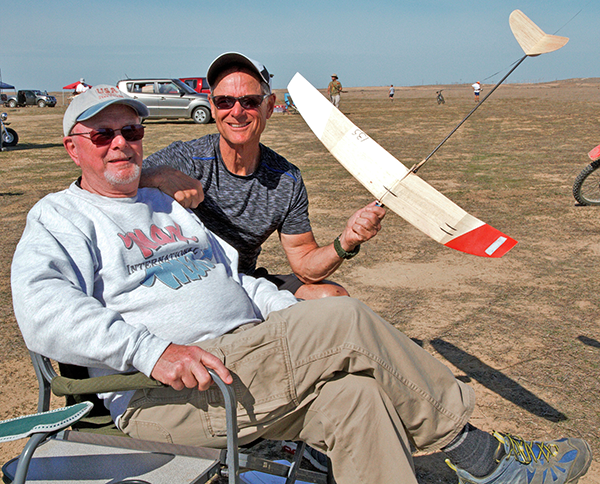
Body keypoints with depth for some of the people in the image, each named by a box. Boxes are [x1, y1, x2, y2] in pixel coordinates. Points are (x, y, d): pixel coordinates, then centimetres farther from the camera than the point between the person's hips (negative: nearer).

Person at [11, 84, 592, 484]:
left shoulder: (167, 205, 25)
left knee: (352, 394, -22)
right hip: (160, 398, -7)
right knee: (344, 320, -22)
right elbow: (43, 312, -15)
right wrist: (153, 349, -29)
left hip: (244, 363, 7)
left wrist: (297, 318, 7)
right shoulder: (60, 217, 4)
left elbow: (233, 277, 24)